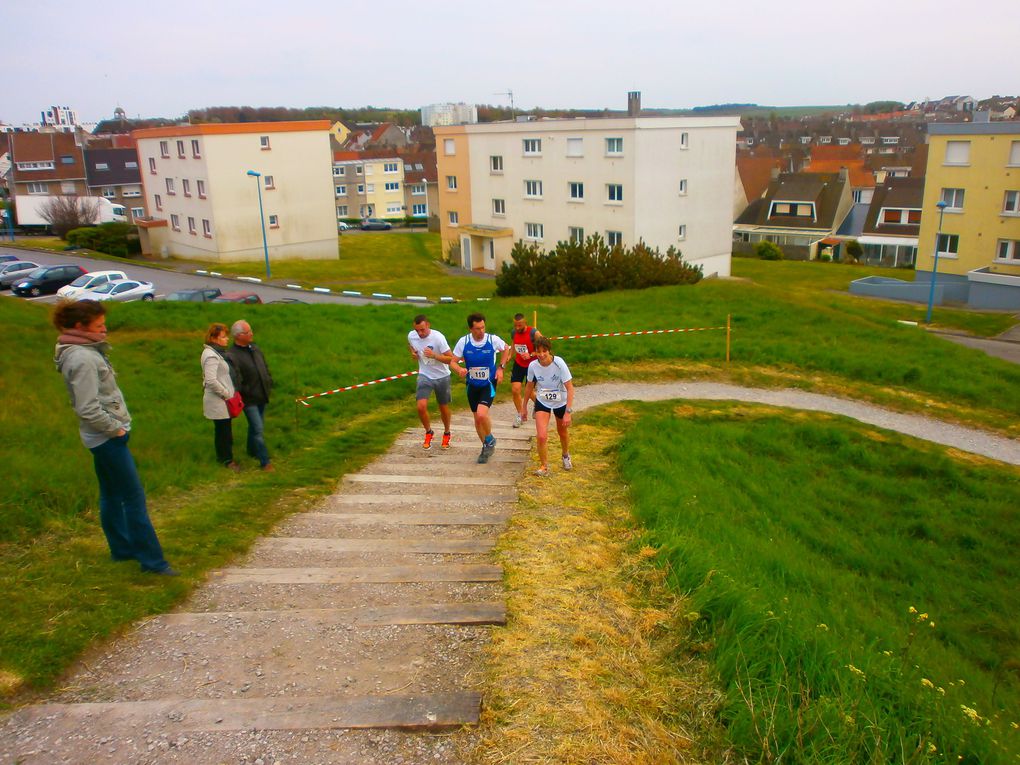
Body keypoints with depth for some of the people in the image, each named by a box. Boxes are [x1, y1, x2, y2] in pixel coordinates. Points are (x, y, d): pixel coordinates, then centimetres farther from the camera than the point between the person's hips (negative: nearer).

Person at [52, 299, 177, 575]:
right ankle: (152, 560, -1)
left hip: (105, 436, 10)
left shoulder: (87, 351, 10)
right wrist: (116, 429, -15)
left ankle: (122, 548, 30)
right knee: (134, 498, -6)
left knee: (112, 495, 18)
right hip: (107, 437, -10)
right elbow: (88, 409, -26)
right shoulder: (82, 359, -20)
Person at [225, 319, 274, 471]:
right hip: (249, 400, -7)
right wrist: (246, 392, -22)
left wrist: (269, 383, 12)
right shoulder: (231, 355, -19)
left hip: (261, 396, 7)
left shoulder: (255, 349, 7)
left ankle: (252, 451, 40)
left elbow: (265, 368, 18)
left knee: (255, 426, 22)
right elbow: (236, 380, -22)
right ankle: (265, 462, -1)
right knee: (258, 429, -7)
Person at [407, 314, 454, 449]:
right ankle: (428, 432, 12)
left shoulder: (438, 337, -23)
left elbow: (451, 359, -21)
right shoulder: (411, 336, -10)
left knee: (444, 407, 12)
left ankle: (446, 434, 38)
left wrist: (434, 355, -34)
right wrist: (413, 353, -4)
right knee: (421, 406, -14)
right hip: (424, 376, 2)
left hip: (442, 376, -2)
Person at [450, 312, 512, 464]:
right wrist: (460, 369, -28)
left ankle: (490, 440, 4)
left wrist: (501, 368, -3)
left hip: (489, 384, -3)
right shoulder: (463, 342, -11)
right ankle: (487, 446, 35)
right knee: (477, 418, 12)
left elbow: (506, 349, 7)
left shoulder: (493, 340, -14)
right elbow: (453, 362, -5)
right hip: (472, 385, 3)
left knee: (482, 414, -24)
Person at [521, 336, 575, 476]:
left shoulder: (559, 363, -27)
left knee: (562, 432, 20)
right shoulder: (533, 366, -19)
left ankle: (566, 456, 51)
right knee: (542, 436, -14)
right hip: (542, 403, 1)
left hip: (561, 403, -1)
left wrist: (568, 412, -30)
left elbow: (570, 388, -25)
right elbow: (529, 386, 1)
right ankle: (544, 466, 6)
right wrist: (524, 406, 9)